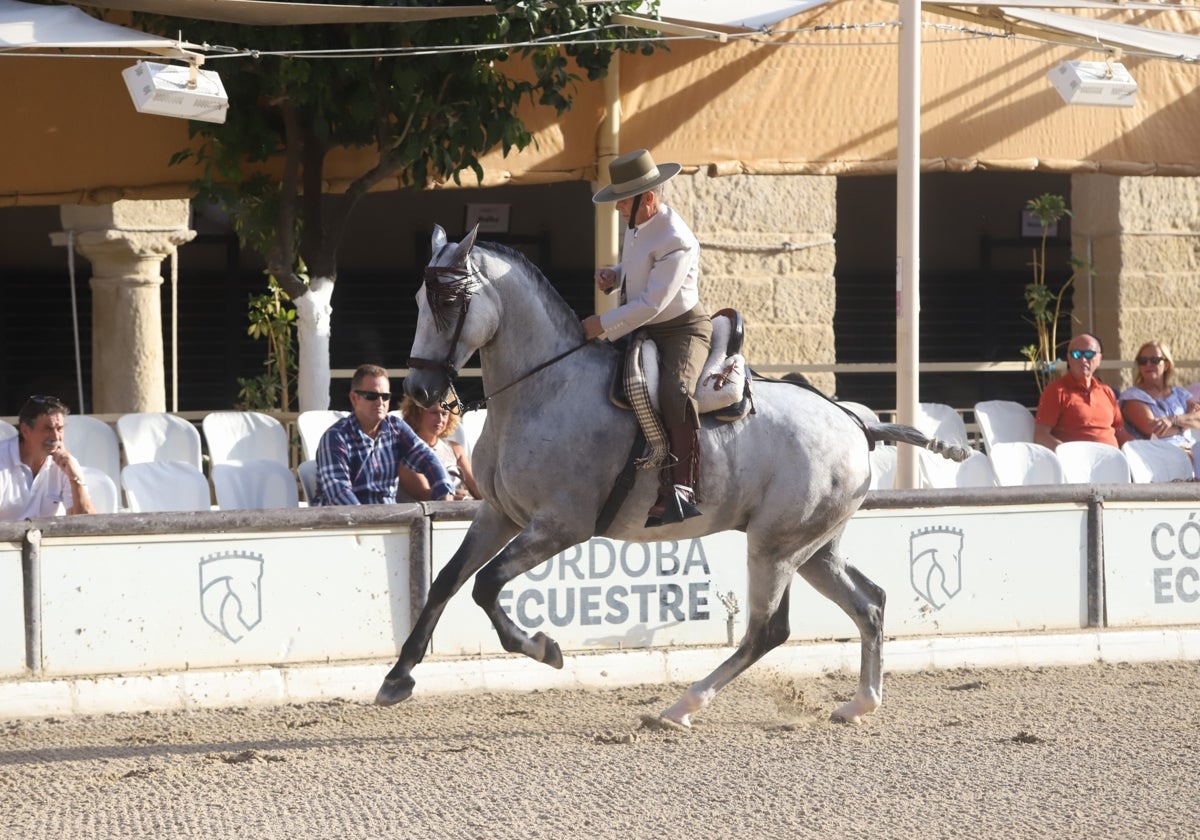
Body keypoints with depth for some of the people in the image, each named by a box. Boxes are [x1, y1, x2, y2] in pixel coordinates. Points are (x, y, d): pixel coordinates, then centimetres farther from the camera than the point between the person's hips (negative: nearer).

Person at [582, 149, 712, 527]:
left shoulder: (676, 241, -24)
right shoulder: (637, 225, 4)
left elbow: (652, 303, -27)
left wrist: (604, 324, -22)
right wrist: (614, 275, 2)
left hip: (683, 329, -10)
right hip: (644, 330, 10)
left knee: (675, 392, -34)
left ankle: (682, 489, -37)